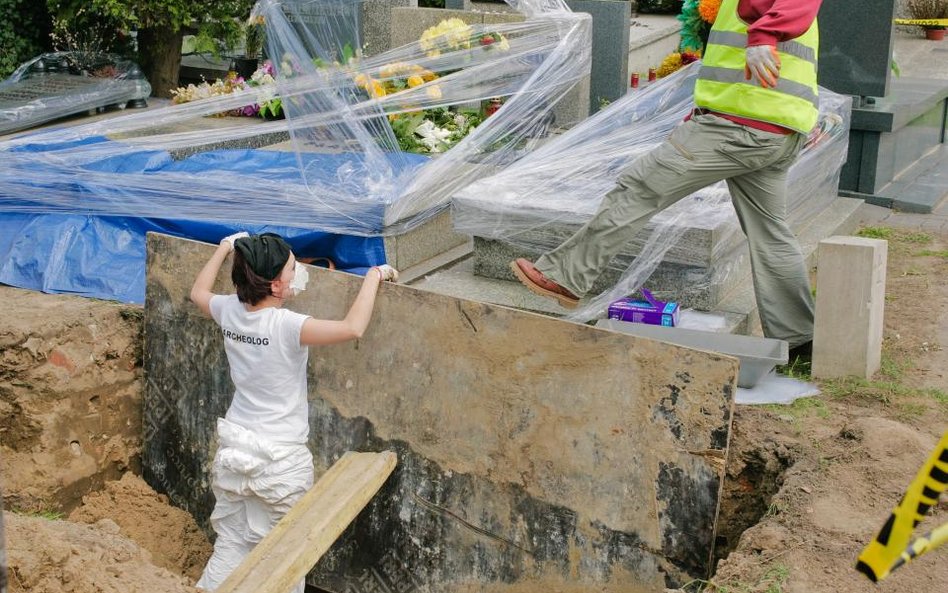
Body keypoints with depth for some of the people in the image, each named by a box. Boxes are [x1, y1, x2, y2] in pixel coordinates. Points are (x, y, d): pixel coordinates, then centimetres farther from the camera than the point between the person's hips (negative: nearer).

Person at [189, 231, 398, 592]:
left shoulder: (229, 311, -4)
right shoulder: (285, 325, -25)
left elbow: (198, 293, 19)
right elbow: (353, 328, -35)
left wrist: (224, 248, 29)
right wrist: (374, 276, -22)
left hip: (234, 447, 6)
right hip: (279, 458, -6)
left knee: (231, 544, 20)